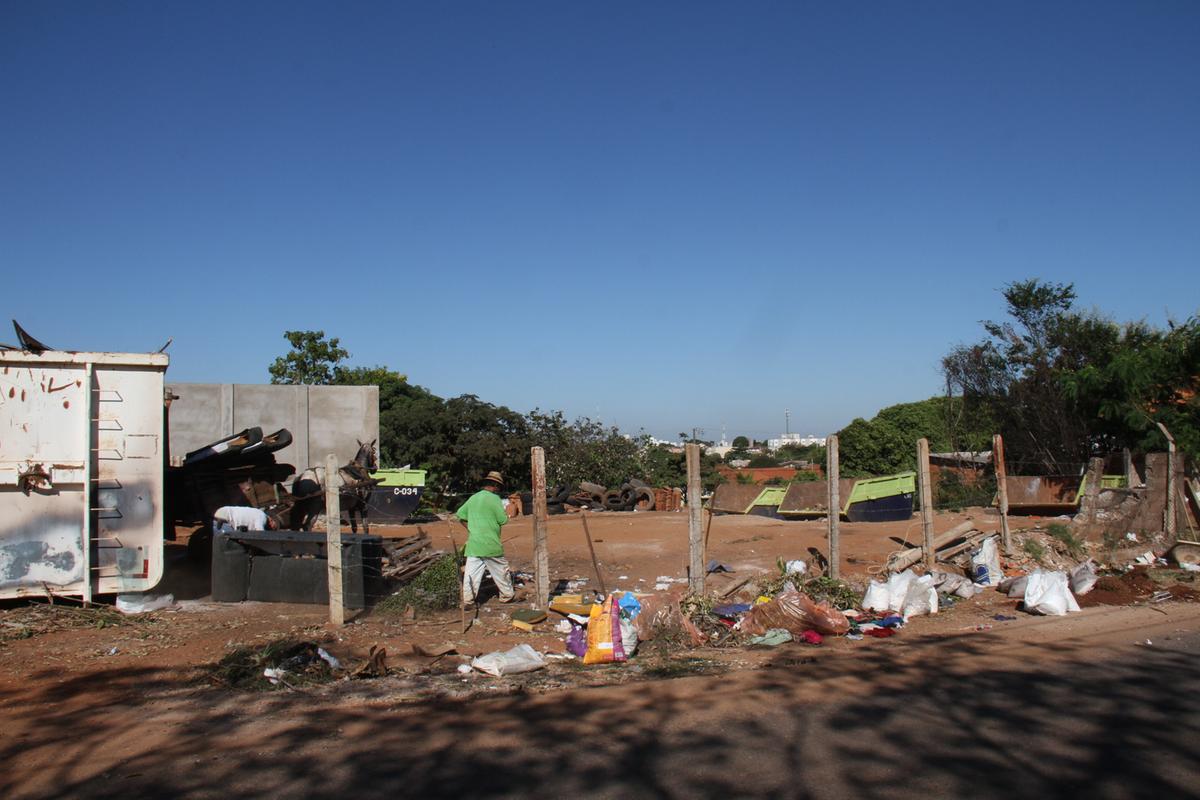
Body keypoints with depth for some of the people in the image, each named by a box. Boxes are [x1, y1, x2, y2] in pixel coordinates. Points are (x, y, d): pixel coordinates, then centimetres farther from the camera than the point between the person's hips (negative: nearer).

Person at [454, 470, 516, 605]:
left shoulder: (473, 498, 10)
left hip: (473, 544, 5)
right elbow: (503, 520, -10)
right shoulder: (494, 499, -9)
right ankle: (507, 596, 20)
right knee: (501, 570, 10)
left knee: (471, 572, 4)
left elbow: (460, 515, 15)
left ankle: (467, 600, 2)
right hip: (491, 544, -5)